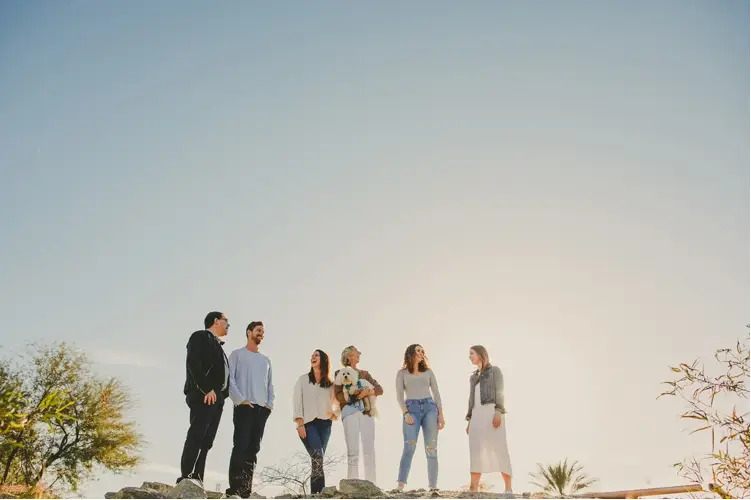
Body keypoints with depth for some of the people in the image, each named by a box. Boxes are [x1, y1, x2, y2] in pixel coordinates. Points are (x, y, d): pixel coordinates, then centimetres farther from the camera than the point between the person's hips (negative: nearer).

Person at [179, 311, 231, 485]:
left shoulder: (217, 345, 28)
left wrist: (221, 394, 8)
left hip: (216, 397, 8)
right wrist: (206, 389, -18)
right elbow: (193, 363, -12)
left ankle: (196, 481, -2)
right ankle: (186, 478, -17)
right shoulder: (200, 337, 3)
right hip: (203, 395, -8)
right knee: (196, 436, -15)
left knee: (206, 441, 1)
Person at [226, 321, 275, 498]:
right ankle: (234, 488, -12)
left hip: (262, 409, 5)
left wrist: (270, 403, 5)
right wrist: (240, 399, -14)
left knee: (253, 449, 2)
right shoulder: (237, 354, 8)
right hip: (244, 407, -5)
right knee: (240, 447, -13)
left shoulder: (266, 360, 24)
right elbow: (229, 379, -3)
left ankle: (246, 489, 2)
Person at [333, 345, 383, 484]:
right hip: (350, 412, -4)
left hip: (366, 411, 4)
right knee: (353, 450, -12)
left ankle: (371, 484, -5)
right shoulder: (340, 374, 12)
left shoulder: (364, 374, 24)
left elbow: (379, 389, 14)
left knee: (369, 448, -5)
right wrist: (357, 395, -16)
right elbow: (339, 396, -2)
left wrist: (369, 392, -8)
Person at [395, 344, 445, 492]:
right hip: (411, 409, -2)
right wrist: (405, 413, -12)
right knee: (409, 446, -17)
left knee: (431, 448, -4)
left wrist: (440, 414, 3)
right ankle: (400, 485, -21)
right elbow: (399, 395, 3)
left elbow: (436, 393, 13)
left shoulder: (428, 372, 16)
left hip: (429, 407, 2)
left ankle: (433, 486, -3)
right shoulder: (402, 373, 10)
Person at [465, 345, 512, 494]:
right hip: (477, 415, 6)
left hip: (492, 412, -5)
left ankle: (508, 488, -6)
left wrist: (498, 412, -16)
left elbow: (499, 393, -2)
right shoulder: (473, 377, 26)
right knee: (475, 452, -5)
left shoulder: (495, 371, 10)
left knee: (499, 449, -9)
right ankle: (473, 489, -12)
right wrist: (469, 420, 14)